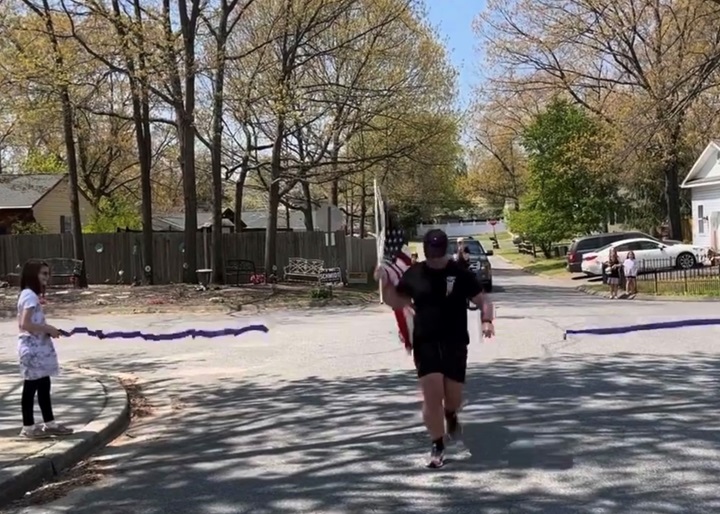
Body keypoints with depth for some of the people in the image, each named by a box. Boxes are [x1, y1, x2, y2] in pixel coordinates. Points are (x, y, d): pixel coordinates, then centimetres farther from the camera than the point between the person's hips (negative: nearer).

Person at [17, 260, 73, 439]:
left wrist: (46, 329, 9)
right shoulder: (30, 296, -16)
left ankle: (50, 424, 20)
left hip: (38, 347, 10)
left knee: (43, 385, 13)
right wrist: (47, 329, -15)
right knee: (31, 387, -1)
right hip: (33, 348, -10)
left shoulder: (29, 295, 15)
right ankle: (28, 427, 8)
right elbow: (25, 324, -24)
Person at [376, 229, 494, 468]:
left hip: (455, 343, 0)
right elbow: (396, 303, 11)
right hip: (425, 343, 0)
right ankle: (437, 447, 5)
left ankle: (450, 415, 43)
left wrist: (486, 321, -19)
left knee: (453, 395, 6)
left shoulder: (460, 273, -4)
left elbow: (483, 300, 0)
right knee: (432, 394, -8)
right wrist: (385, 282, -6)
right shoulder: (414, 274, 1)